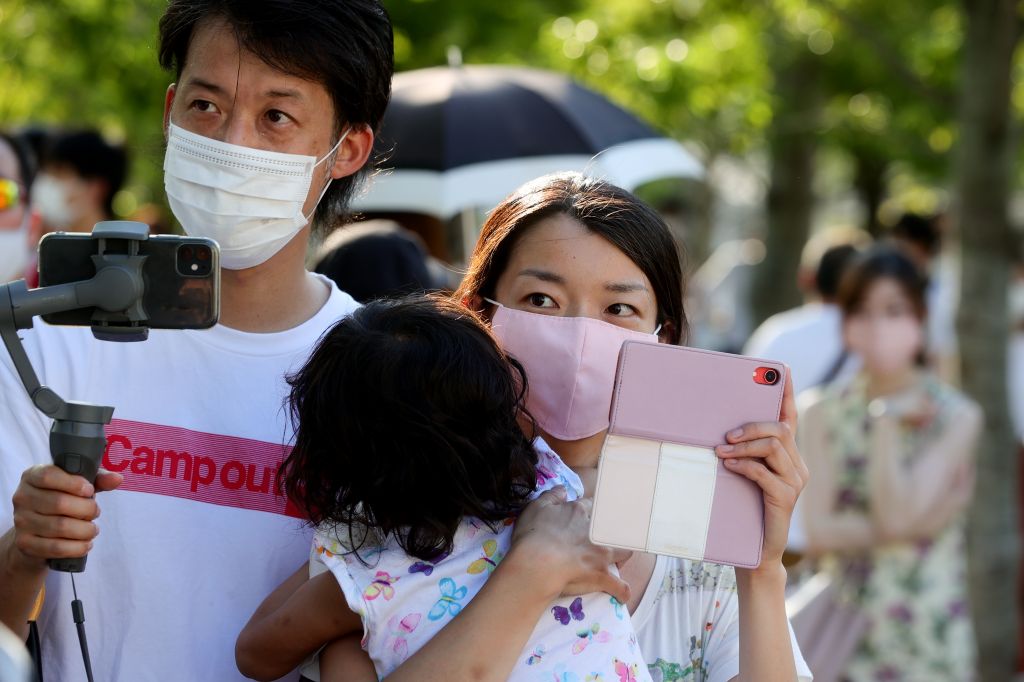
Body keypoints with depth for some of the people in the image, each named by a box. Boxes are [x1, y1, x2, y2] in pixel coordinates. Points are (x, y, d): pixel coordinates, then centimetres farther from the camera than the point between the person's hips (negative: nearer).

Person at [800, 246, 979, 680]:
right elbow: (818, 533, -6)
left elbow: (897, 515, -16)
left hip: (926, 628, -2)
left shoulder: (956, 416, -4)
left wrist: (886, 414, -12)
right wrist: (918, 524, -14)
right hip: (841, 623, 2)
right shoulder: (825, 414, 4)